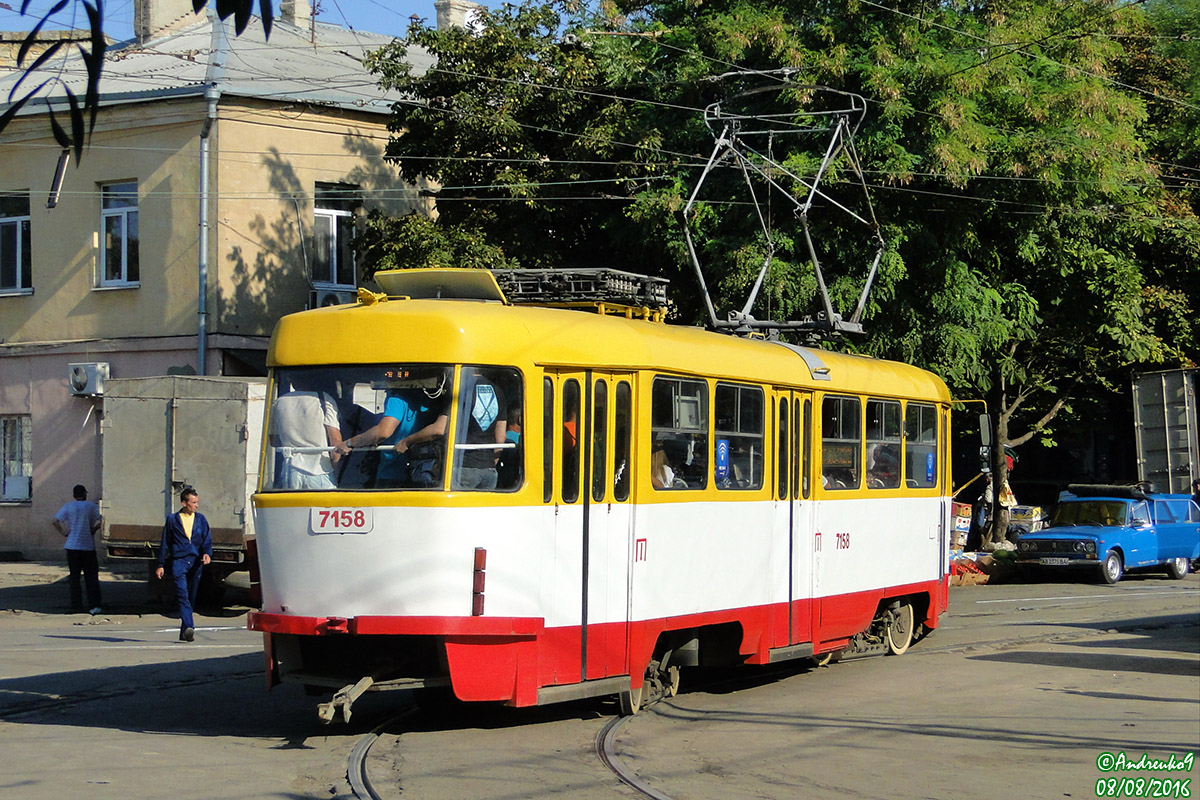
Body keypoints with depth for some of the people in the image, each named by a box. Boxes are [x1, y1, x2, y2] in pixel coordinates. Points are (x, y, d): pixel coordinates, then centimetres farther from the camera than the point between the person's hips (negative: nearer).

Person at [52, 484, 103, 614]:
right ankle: (94, 605, -5)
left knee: (74, 577, 8)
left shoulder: (68, 507, 3)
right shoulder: (91, 506, 1)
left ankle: (76, 605, 7)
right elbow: (100, 522, -10)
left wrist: (64, 532, 4)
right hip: (89, 546, -1)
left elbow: (56, 521, -5)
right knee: (91, 577, 3)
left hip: (73, 546, 1)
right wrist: (92, 530, 3)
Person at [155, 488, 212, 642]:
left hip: (196, 562, 3)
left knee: (191, 598, 7)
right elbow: (165, 543, 11)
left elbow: (207, 539, 8)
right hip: (178, 561, -3)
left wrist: (207, 553, -13)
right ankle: (189, 627, -30)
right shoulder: (172, 520, 8)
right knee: (183, 595, -18)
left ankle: (184, 632, 15)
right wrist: (161, 565, 8)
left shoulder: (200, 519, 14)